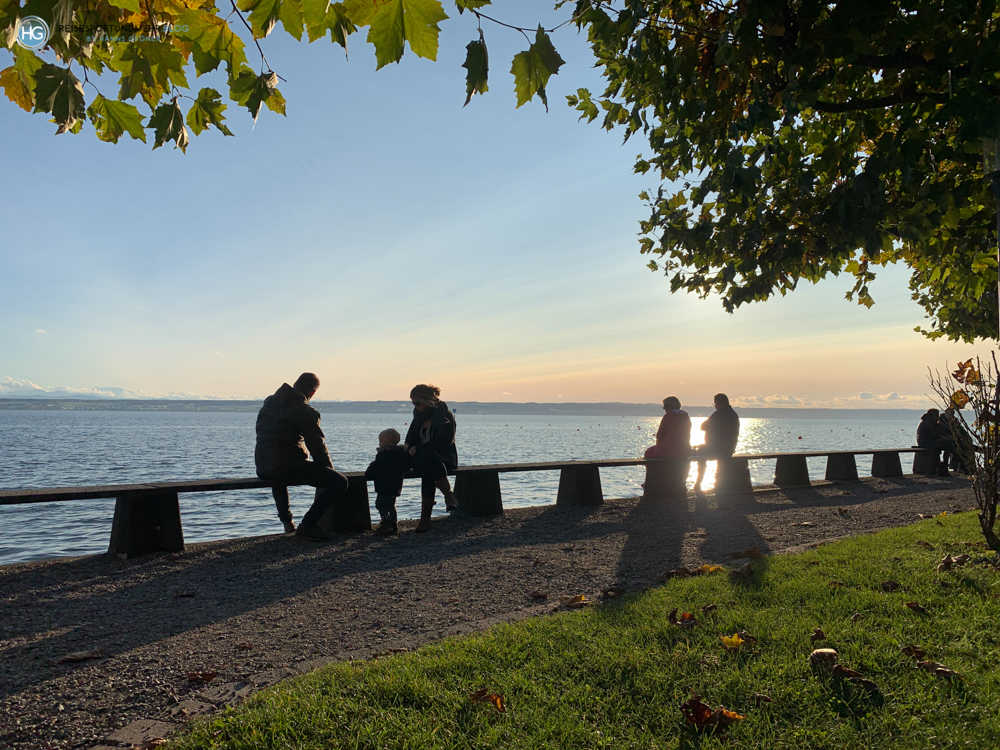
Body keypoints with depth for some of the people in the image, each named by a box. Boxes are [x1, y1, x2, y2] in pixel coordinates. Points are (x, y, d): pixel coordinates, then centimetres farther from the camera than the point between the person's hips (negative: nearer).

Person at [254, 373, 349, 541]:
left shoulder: (269, 401, 13)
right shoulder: (305, 411, -11)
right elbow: (317, 445, -9)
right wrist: (329, 468, 8)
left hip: (262, 470, 8)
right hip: (288, 468, -8)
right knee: (340, 482, -7)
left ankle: (287, 522, 41)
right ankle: (307, 525, -6)